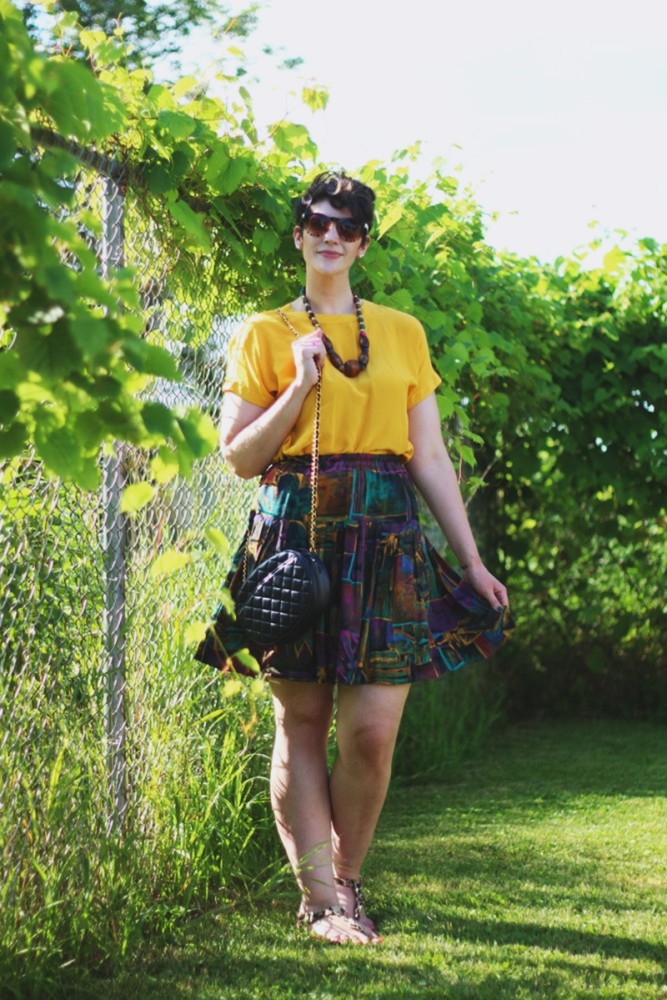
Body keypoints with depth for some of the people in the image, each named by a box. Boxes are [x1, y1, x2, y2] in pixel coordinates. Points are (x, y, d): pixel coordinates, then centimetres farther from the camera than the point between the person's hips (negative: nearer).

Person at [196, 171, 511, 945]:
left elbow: (431, 458, 14)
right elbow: (238, 456, 3)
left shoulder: (403, 333, 15)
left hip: (386, 540, 2)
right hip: (295, 534, -1)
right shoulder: (265, 336, 8)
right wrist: (300, 385, -8)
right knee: (301, 723, 0)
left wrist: (472, 561, 10)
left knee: (373, 732, -5)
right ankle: (319, 898, 6)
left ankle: (344, 880, 14)